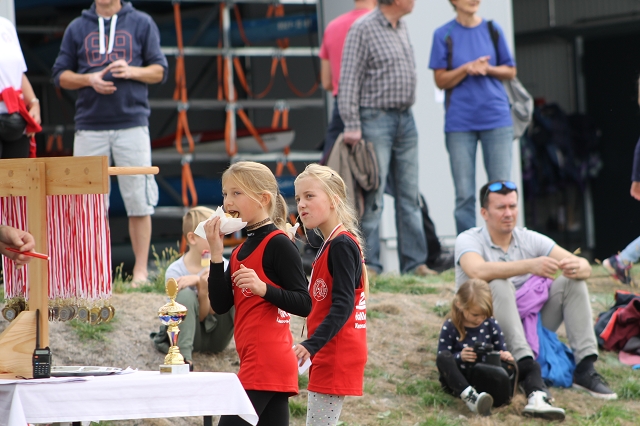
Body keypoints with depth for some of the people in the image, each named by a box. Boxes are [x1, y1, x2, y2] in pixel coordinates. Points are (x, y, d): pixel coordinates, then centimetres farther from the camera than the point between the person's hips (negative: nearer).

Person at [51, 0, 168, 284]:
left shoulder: (141, 24, 9)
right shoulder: (77, 28, 11)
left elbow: (160, 71, 7)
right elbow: (61, 76, 11)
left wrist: (132, 71, -12)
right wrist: (89, 79, -8)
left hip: (132, 123, -1)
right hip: (89, 126, 1)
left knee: (139, 202, -4)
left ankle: (141, 271, 2)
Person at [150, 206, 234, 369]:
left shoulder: (222, 266, -5)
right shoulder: (175, 271, -11)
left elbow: (213, 311, -14)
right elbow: (200, 316, -13)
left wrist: (197, 280, -28)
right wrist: (203, 292, -33)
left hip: (217, 337, 2)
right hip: (192, 334, -2)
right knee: (186, 294, -31)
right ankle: (184, 355, -40)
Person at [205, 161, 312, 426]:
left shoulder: (279, 244, -9)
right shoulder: (240, 251, 18)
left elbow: (304, 304, -14)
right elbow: (220, 305, 9)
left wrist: (263, 288, -29)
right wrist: (216, 254, 1)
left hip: (267, 362, -9)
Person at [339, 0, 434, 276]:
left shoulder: (401, 28, 14)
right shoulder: (363, 29, -9)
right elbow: (349, 81, -12)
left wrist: (406, 113, 17)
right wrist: (352, 125, -17)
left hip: (405, 120, 8)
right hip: (376, 120, -8)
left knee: (409, 195, 7)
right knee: (373, 196, -7)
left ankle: (414, 262, 10)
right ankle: (368, 265, -4)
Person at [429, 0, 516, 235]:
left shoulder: (493, 30, 7)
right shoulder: (443, 35, 2)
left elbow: (510, 72, 12)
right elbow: (441, 80, 1)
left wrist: (488, 68, -7)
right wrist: (467, 68, -15)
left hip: (496, 118, 1)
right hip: (460, 122, -1)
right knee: (464, 194, 0)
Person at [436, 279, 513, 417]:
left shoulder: (491, 324, 4)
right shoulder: (450, 328, -5)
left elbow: (502, 350, 8)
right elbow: (442, 360, -7)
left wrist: (505, 355, -17)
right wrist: (459, 357, -27)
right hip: (458, 380, -3)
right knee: (443, 357, -35)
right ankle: (469, 396, -55)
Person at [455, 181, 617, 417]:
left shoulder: (530, 240, 6)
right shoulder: (469, 240, -6)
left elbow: (585, 267, -4)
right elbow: (478, 271, -32)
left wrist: (576, 268, -30)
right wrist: (530, 266, -41)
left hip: (531, 326, 5)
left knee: (573, 282, -8)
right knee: (500, 285, -32)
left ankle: (585, 369, -18)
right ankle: (530, 374, -46)